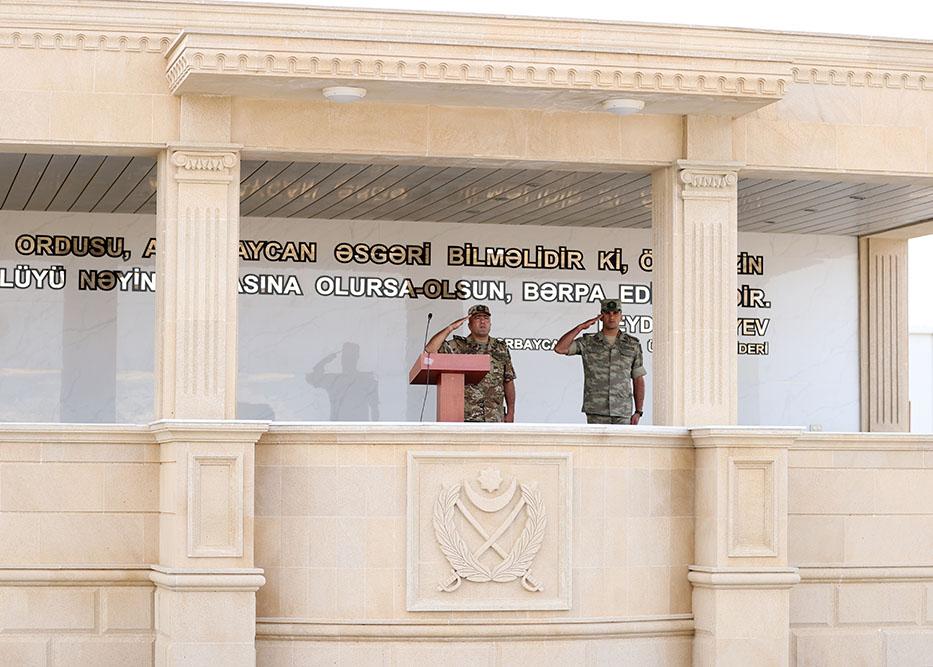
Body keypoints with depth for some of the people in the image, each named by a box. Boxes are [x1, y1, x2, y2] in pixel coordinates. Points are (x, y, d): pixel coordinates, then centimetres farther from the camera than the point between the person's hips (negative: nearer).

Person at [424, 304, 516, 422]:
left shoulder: (501, 348, 14)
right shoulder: (458, 346, 3)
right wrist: (451, 327, -12)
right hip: (467, 417, -3)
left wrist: (510, 412, 8)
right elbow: (430, 349, -10)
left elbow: (508, 381, 15)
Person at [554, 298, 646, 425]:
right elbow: (559, 348, -7)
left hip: (623, 413, 1)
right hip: (597, 413, -1)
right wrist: (581, 327, -9)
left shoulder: (632, 344, 8)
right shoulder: (588, 342, 6)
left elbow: (638, 380, 10)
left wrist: (638, 412, 2)